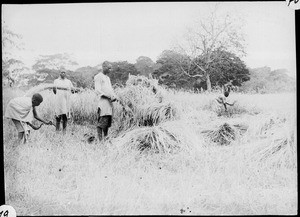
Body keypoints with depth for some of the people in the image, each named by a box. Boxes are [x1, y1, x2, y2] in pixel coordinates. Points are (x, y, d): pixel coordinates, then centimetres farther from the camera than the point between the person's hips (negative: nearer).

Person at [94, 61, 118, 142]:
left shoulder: (107, 77, 24)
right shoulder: (98, 77, -3)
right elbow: (97, 90, -11)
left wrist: (114, 96, 6)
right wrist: (109, 96, -15)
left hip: (109, 102, 9)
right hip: (103, 101, -9)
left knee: (108, 122, 6)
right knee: (103, 122, -13)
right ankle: (100, 139, -11)